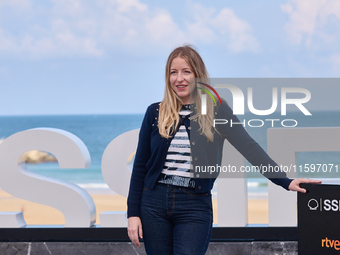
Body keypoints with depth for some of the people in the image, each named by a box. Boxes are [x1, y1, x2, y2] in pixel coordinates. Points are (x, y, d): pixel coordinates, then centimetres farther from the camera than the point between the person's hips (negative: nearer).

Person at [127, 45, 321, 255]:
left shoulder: (215, 110, 0)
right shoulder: (155, 113, 5)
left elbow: (248, 147, -7)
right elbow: (140, 165, 8)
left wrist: (286, 181, -18)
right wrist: (133, 213, 2)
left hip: (195, 206, -2)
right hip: (154, 201, 2)